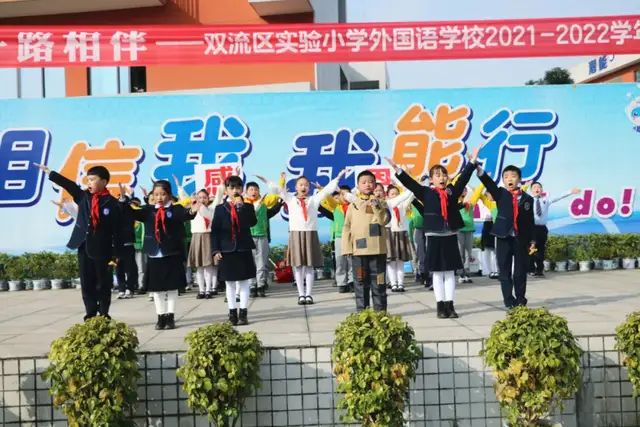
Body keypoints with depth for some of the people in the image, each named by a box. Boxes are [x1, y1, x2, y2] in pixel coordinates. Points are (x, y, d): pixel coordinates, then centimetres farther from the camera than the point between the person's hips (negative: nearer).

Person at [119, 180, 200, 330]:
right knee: (156, 288, 9)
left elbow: (184, 216, -22)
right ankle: (161, 317, 20)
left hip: (172, 255, -3)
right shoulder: (149, 210, 7)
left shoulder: (176, 209, -4)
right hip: (154, 255, 3)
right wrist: (123, 200, -16)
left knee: (172, 287, 6)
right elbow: (133, 213, -1)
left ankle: (170, 316, 15)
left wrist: (192, 211, -46)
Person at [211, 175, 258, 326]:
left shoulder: (247, 207, 4)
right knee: (230, 283, 8)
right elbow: (214, 231, 0)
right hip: (227, 251, 0)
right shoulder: (220, 208, 3)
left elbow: (252, 223, -15)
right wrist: (216, 250, -7)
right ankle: (232, 313, 15)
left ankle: (243, 313, 9)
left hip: (244, 250, 0)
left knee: (243, 283, 3)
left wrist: (241, 206, -15)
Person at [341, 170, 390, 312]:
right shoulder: (353, 204, 9)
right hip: (358, 249, 1)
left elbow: (384, 220, -9)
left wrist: (377, 207, -18)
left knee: (378, 281, 4)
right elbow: (347, 227, 7)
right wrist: (347, 248, -1)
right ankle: (361, 311, 13)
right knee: (361, 281, 6)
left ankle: (380, 310, 12)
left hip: (378, 249, -1)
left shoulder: (380, 202, 6)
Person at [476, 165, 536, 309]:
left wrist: (532, 240, 3)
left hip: (521, 239, 1)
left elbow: (530, 221, 7)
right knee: (505, 271, 1)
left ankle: (520, 300, 17)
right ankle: (509, 301, 8)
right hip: (504, 238, -1)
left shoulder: (527, 199, 7)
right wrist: (479, 170, -31)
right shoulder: (500, 194, 4)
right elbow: (489, 184, -14)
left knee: (520, 271, 6)